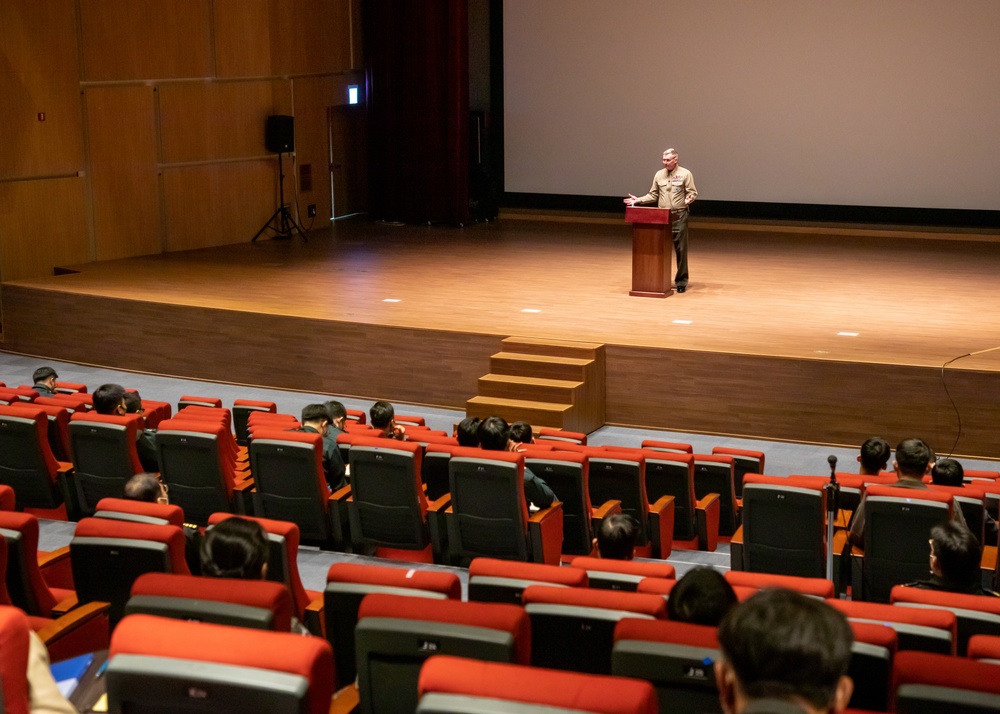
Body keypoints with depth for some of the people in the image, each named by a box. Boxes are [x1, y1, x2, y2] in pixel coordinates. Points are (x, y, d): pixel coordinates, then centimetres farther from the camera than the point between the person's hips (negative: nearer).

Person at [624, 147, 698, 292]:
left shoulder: (685, 174, -3)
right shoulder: (659, 175, 9)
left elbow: (693, 193, -4)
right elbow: (653, 195, 13)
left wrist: (689, 199, -26)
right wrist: (638, 200, 2)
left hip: (679, 216, -4)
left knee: (681, 249, 0)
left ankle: (681, 281, 8)